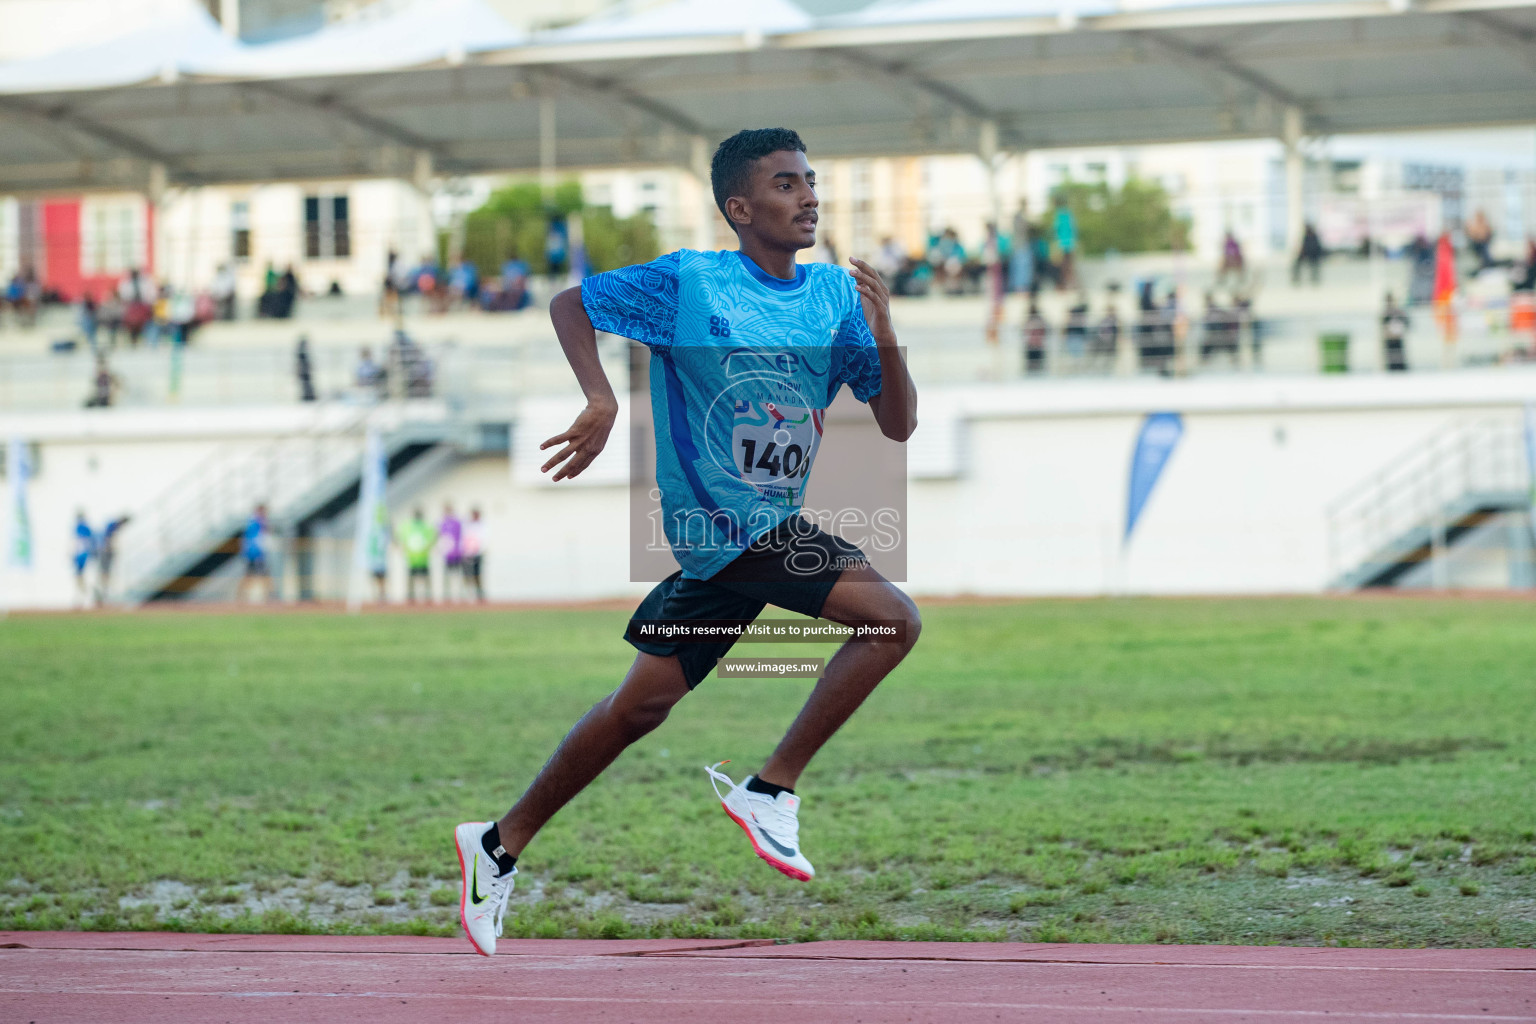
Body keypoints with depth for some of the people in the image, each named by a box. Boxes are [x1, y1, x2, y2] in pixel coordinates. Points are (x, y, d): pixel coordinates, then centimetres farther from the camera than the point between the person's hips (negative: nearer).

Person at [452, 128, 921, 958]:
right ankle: (771, 790, -7)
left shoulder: (836, 295, 3)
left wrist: (883, 334, -17)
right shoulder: (687, 283, -11)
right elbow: (568, 304, 0)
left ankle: (503, 844, 17)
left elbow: (898, 425, 2)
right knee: (892, 616, -17)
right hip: (726, 523, -6)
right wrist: (601, 401, -17)